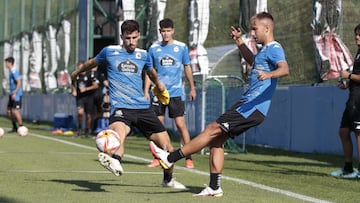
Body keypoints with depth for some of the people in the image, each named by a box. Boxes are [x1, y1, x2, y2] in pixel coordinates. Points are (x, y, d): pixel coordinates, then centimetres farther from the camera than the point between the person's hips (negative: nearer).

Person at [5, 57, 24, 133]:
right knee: (9, 111, 9)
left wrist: (15, 93, -24)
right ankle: (14, 128, 18)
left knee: (15, 111, -10)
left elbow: (19, 83, -22)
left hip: (16, 94, -10)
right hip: (12, 94, 10)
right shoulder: (10, 71, 14)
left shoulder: (14, 71, -15)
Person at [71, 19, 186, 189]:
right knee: (119, 131, -39)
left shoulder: (143, 55, 12)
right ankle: (116, 162, -69)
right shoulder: (110, 51, 4)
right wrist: (76, 73, 37)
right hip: (120, 107, -4)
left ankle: (168, 179, 29)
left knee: (167, 147, 4)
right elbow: (91, 63, 23)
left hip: (143, 107, 4)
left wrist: (158, 84, 52)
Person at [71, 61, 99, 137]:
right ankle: (80, 127, 0)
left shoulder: (90, 74, -8)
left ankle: (87, 130, 21)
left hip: (89, 97, -2)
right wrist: (74, 90, 1)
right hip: (80, 97, 2)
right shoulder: (76, 75, 4)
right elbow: (73, 85, 21)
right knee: (80, 112, -20)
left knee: (88, 115, 3)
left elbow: (96, 85, -8)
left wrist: (86, 89, -16)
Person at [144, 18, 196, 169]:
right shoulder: (154, 48, 5)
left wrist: (192, 88, 13)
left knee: (180, 124, -6)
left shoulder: (181, 47, 2)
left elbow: (187, 68, 11)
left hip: (176, 92, -2)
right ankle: (157, 158, 11)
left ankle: (188, 158, -1)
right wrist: (146, 90, 2)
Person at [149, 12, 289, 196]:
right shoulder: (264, 50, 20)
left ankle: (170, 158, -10)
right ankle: (214, 188, 9)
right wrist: (239, 41, 33)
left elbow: (285, 69, -30)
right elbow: (252, 61, 43)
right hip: (247, 104, 10)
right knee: (216, 140, 7)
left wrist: (268, 74, -49)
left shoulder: (274, 48, -10)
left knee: (212, 130, -12)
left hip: (253, 107, -10)